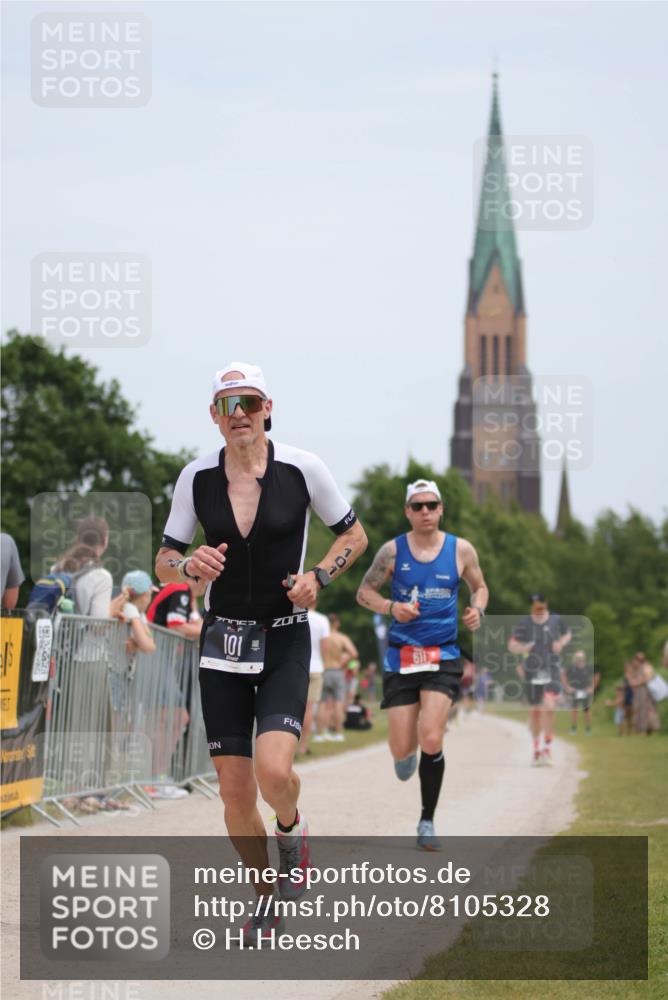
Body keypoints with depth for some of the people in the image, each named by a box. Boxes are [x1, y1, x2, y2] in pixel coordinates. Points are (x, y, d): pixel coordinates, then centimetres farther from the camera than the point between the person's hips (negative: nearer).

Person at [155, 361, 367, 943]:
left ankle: (292, 827, 14)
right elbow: (164, 562, 6)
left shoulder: (303, 469, -6)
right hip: (223, 641, 2)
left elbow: (355, 535, 6)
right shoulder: (197, 478, -1)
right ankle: (265, 898, 24)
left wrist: (318, 577, -11)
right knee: (235, 790, 1)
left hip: (285, 641, -2)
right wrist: (189, 566, -17)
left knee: (274, 769, -23)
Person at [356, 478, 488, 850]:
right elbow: (364, 592, 7)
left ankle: (427, 823, 0)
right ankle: (407, 756, 41)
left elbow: (480, 587, 17)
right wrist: (391, 607, -13)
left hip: (443, 656, -1)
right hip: (402, 656, 1)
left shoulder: (461, 550, 2)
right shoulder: (393, 551, -1)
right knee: (402, 749, -1)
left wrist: (478, 609, -5)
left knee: (431, 740, -16)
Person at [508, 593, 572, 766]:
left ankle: (547, 747, -14)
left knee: (549, 707, -19)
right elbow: (511, 645, 3)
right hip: (531, 672, 1)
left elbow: (567, 634, 20)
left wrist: (561, 643, -2)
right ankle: (536, 747, 29)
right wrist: (521, 648, -19)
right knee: (534, 711, 10)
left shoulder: (556, 620, 1)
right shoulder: (524, 623, 0)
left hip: (551, 671, -1)